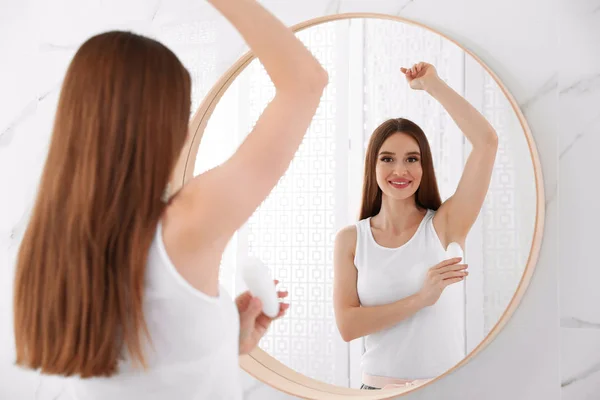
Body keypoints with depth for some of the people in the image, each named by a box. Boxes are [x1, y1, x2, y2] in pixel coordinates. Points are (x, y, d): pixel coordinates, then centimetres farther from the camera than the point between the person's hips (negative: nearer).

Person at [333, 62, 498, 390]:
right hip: (378, 386, 1)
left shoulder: (444, 225, -8)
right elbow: (347, 325, -13)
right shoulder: (350, 239, -4)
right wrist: (420, 299, -22)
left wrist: (432, 84, -13)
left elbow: (487, 141, -17)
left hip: (445, 387, 0)